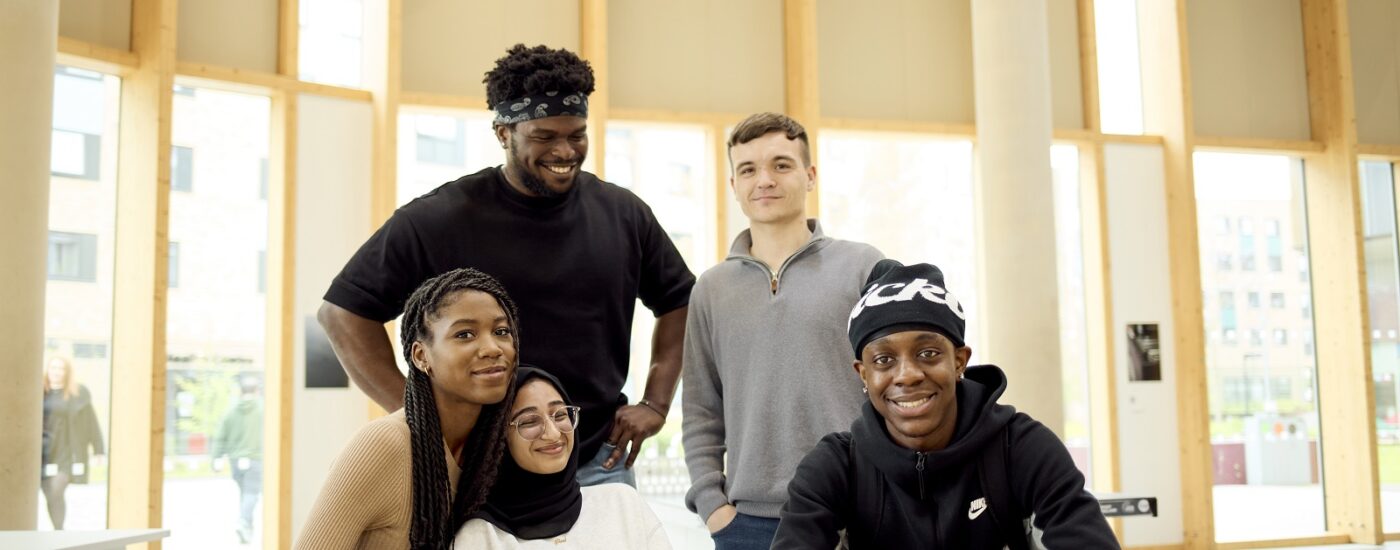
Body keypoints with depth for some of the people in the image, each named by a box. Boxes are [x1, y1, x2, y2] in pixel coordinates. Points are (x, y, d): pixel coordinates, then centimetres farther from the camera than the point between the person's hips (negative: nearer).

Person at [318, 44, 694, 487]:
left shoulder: (624, 214, 3)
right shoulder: (439, 220, -8)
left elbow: (678, 301, 17)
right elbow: (343, 311, -4)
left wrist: (655, 404, 6)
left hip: (599, 466, 3)